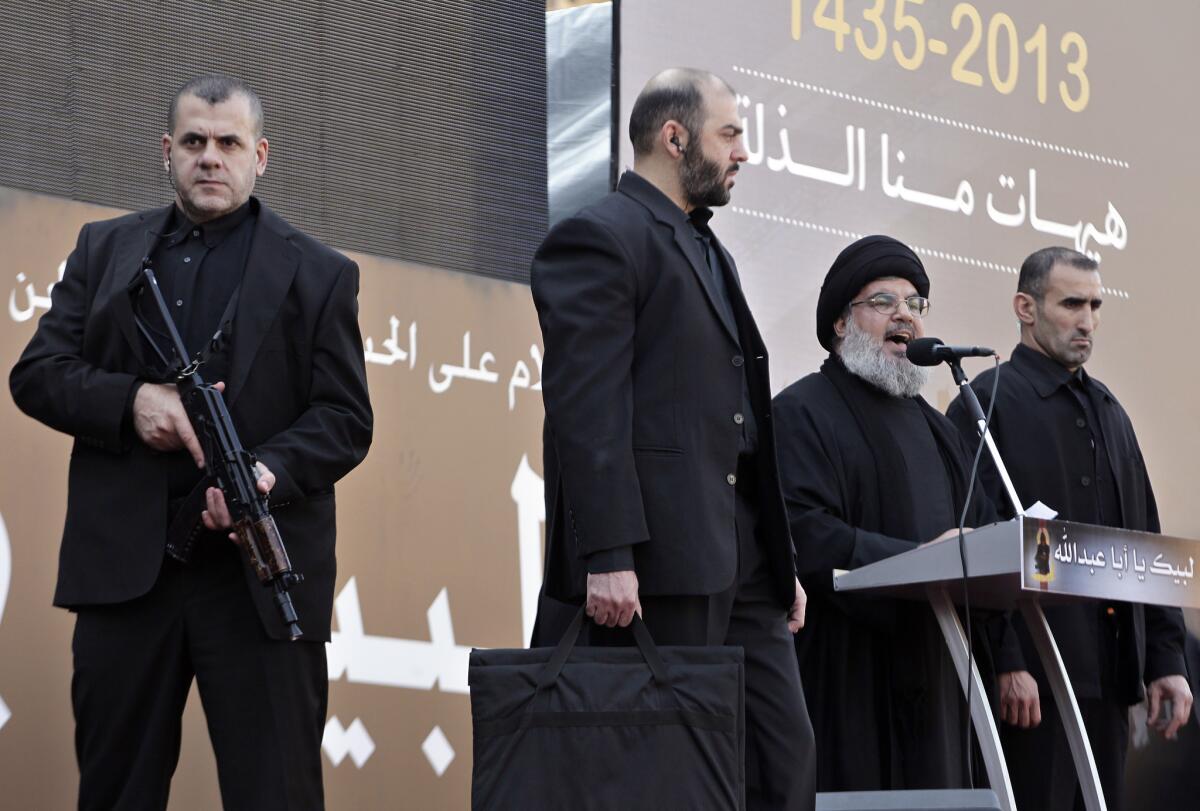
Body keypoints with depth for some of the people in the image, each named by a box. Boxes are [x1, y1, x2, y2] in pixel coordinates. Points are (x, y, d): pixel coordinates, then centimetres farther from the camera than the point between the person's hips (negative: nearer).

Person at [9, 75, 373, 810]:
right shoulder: (106, 250, 16)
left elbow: (347, 419, 3)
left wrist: (271, 472, -18)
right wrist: (133, 399, -10)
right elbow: (36, 373, 9)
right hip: (124, 566, 2)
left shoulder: (319, 275, 9)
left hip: (260, 576, -2)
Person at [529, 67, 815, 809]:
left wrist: (782, 558, 19)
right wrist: (607, 555, -23)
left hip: (740, 560, 9)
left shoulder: (711, 253, 23)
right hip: (656, 556, -9)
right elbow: (586, 409, -16)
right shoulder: (599, 239, -6)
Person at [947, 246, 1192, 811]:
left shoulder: (1109, 412, 19)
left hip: (1108, 675, 7)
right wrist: (1006, 663, -17)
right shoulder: (988, 403, -4)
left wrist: (1166, 659, 12)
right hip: (1029, 677, -7)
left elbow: (1145, 541, 20)